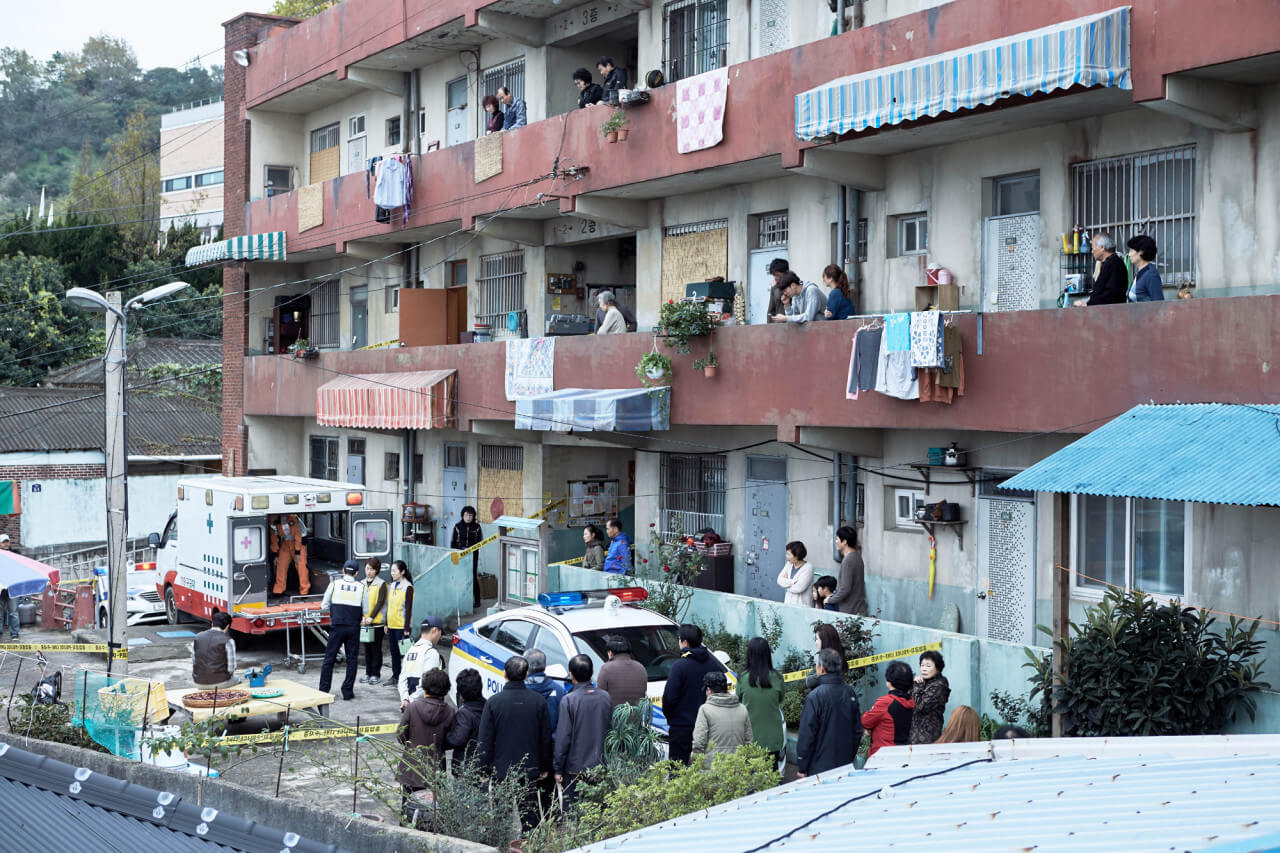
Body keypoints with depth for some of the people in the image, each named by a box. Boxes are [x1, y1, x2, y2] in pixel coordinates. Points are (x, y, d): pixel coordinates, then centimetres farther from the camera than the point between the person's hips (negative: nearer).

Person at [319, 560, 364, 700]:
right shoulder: (361, 587, 0)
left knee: (329, 658, 7)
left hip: (337, 627, 0)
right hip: (354, 628, 0)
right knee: (352, 659, 9)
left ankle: (323, 690, 8)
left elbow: (324, 606, 4)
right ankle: (348, 691, 8)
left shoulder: (334, 585, -2)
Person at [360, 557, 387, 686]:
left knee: (376, 649, 0)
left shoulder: (381, 584, -4)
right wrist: (361, 617, -8)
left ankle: (376, 675, 5)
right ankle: (368, 673, 20)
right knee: (367, 648, 11)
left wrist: (371, 617, -20)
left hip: (377, 622, -5)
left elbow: (380, 602, -12)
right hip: (364, 622, 5)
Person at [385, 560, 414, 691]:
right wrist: (386, 624, 15)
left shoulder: (408, 587, -10)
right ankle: (395, 676, 21)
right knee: (394, 652, 12)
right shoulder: (391, 586, 12)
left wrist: (406, 628, -15)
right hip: (391, 625, 7)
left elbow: (408, 609, -13)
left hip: (401, 626, -7)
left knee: (403, 652, -3)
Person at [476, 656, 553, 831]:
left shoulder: (493, 703, -8)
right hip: (530, 771, 2)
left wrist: (484, 770, 4)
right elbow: (546, 739, 3)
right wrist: (545, 768, 13)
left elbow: (485, 741, -5)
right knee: (530, 817, 8)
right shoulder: (539, 702, -3)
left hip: (501, 771, -2)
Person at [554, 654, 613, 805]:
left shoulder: (569, 700, -14)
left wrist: (558, 769, -5)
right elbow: (611, 731, 7)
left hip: (575, 768, -4)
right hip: (600, 766, 4)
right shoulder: (605, 697, 0)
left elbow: (563, 737, -12)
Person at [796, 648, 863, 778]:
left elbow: (807, 735, -15)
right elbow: (858, 730, 10)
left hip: (820, 768, -6)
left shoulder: (815, 696, -17)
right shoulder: (850, 693, 2)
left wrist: (801, 768, -6)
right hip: (845, 767, 6)